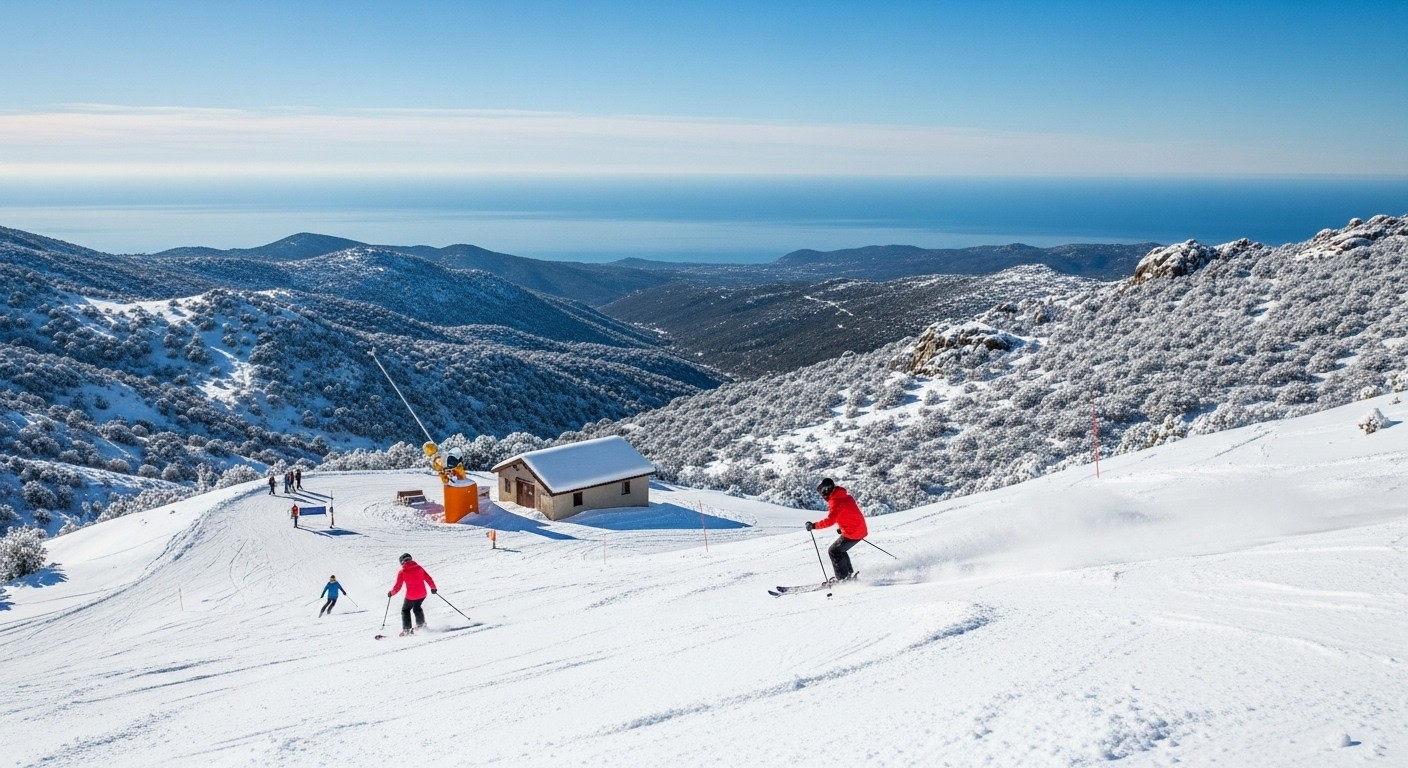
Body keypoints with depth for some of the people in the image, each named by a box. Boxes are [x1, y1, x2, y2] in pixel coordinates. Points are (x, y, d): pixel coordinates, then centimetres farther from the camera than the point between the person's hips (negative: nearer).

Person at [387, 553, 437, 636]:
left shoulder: (402, 572, -8)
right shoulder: (418, 567, 2)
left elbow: (398, 586, -7)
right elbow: (428, 578, 6)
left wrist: (391, 593, 11)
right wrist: (433, 588, 19)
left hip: (411, 596, -4)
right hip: (422, 594, 4)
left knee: (405, 610, 18)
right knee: (417, 608, 30)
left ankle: (406, 629, 11)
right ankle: (420, 623, 35)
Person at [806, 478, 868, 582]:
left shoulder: (835, 502, -17)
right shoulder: (845, 496, 11)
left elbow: (829, 521, -26)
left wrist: (813, 525, -20)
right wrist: (843, 527, 17)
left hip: (852, 533, -9)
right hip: (861, 530, 9)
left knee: (834, 551, 0)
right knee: (839, 550, 20)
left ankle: (843, 578, -2)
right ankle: (849, 574, 24)